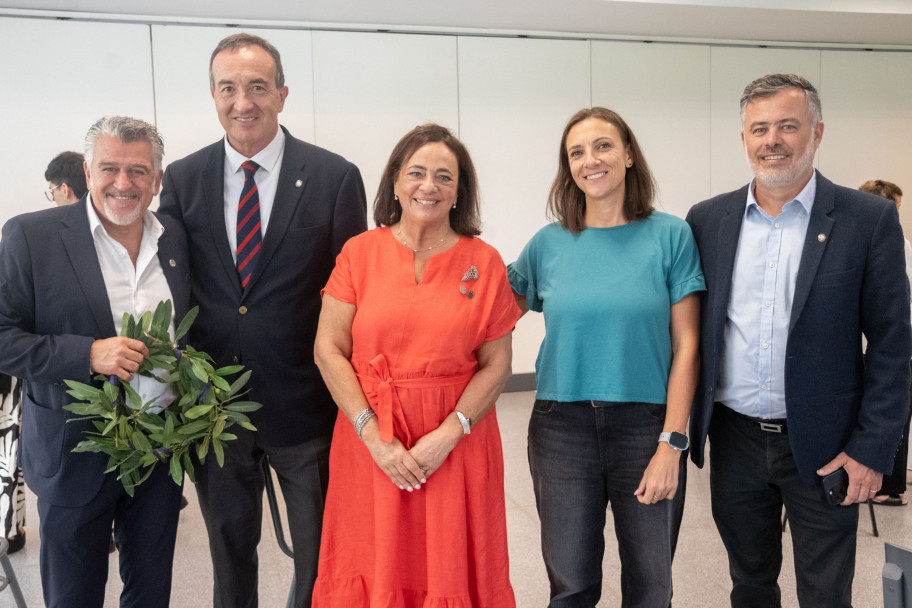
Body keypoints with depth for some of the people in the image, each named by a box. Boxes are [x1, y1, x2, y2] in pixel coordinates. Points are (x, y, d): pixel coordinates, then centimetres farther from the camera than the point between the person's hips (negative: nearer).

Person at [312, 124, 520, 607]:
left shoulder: (484, 263, 0)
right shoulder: (360, 253, 0)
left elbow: (497, 363, -1)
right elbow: (328, 351, -4)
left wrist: (448, 434, -13)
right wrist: (375, 437, -11)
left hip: (457, 443, 0)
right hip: (368, 439, 0)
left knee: (451, 569, 11)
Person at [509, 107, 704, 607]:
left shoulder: (670, 236, -2)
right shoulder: (548, 243, 3)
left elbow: (685, 345, -5)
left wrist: (671, 444, -10)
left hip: (646, 427, -1)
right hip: (562, 429, 1)